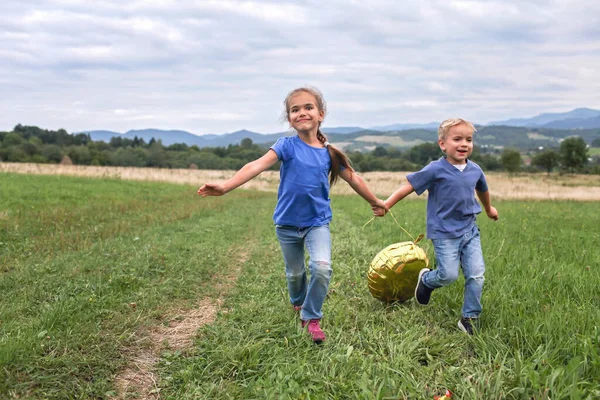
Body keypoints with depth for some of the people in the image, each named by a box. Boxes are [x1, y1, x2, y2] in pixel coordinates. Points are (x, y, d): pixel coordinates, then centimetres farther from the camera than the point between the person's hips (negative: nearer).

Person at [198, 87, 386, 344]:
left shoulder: (329, 153, -3)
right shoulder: (287, 146, -10)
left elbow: (353, 179, 9)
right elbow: (258, 166, -23)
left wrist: (376, 202, 20)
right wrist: (225, 186, -36)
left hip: (317, 221, 0)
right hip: (288, 223, 0)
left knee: (322, 267, -21)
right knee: (294, 273, 16)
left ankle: (311, 318, 0)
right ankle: (298, 304, 49)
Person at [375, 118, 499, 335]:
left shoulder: (475, 170, 4)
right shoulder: (436, 170, -12)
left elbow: (482, 190, 26)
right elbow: (409, 186, -11)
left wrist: (489, 209, 43)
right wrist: (385, 205, -17)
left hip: (470, 230, 5)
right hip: (445, 233, -5)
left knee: (476, 275, 0)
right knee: (449, 275, -9)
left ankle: (470, 317, 15)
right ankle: (426, 279, 26)